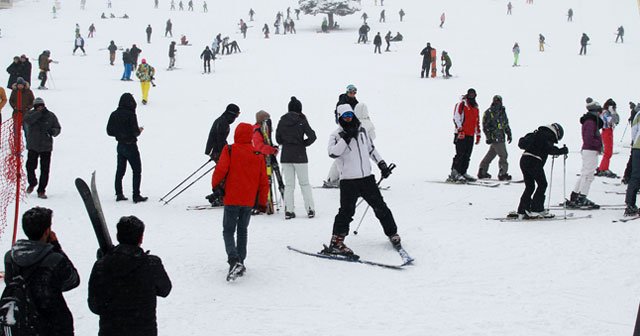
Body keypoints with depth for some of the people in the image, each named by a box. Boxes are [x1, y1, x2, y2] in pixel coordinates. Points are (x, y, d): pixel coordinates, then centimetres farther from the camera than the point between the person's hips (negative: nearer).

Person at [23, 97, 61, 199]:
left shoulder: (51, 116, 1)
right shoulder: (31, 113, 0)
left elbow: (58, 128, 6)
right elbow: (27, 120, -22)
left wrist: (53, 131, -17)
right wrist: (40, 113, -27)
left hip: (46, 147, 0)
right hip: (33, 146, 0)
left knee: (45, 169, -2)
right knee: (30, 166, 2)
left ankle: (41, 190, 7)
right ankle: (32, 183, 32)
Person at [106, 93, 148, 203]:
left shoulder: (114, 114, 0)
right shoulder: (131, 115, -19)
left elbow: (109, 131, 4)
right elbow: (135, 132, -20)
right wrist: (139, 130, 1)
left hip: (120, 146, 6)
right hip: (130, 146, -6)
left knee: (120, 170, 15)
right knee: (137, 171, 4)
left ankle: (119, 194, 17)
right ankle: (136, 196, 3)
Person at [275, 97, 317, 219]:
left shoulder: (282, 121, 1)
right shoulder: (302, 121, -9)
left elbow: (278, 138, 5)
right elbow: (312, 136, -12)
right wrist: (303, 143, 4)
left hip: (285, 156, 3)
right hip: (300, 156, -3)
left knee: (289, 184, 8)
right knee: (304, 183, 7)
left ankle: (288, 210, 3)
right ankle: (310, 209, 6)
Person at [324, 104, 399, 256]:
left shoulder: (362, 131, 11)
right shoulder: (337, 135, -4)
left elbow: (371, 148, 23)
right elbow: (333, 152, -21)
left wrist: (381, 163, 18)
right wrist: (346, 138, -24)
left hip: (367, 177, 5)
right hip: (348, 181, -5)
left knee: (380, 206, 11)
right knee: (346, 211, -10)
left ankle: (392, 233, 27)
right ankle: (336, 243, -4)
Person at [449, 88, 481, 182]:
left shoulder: (476, 107, 21)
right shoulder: (462, 104, -1)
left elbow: (477, 122, 27)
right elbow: (456, 117, -10)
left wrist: (478, 134, 23)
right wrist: (460, 129, -19)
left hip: (471, 135, 7)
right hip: (461, 134, -7)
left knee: (467, 155, 6)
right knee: (460, 154, -12)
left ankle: (463, 172, 12)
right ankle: (454, 173, -12)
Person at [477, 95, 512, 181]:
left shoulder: (502, 112, 14)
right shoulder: (489, 112, -8)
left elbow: (506, 124, 26)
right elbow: (485, 126, -10)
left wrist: (509, 134, 21)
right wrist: (488, 137, -16)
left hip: (501, 137, 8)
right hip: (495, 138, -8)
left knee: (491, 154, 13)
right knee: (503, 155, -8)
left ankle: (482, 171, 21)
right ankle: (502, 174, 0)